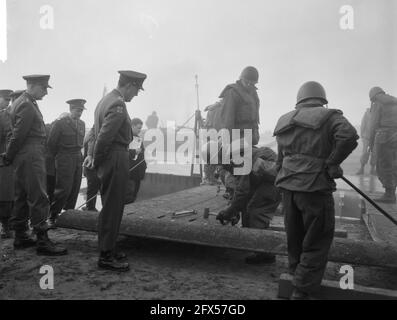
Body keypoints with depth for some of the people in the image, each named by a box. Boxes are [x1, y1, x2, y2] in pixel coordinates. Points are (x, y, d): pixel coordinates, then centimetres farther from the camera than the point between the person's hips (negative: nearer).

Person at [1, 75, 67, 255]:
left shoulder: (21, 102, 18)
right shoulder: (27, 105, -15)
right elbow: (18, 135, -16)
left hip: (24, 159, 10)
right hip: (30, 157, -10)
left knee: (22, 198, 14)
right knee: (39, 198, -8)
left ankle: (20, 237, 23)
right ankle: (42, 241, -3)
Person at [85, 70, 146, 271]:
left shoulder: (106, 99, 16)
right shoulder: (118, 105, -17)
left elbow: (98, 131, 16)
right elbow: (104, 136, -23)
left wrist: (92, 154, 10)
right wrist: (97, 158, -10)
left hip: (108, 160, 10)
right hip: (115, 161, -10)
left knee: (111, 207, 17)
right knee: (112, 208, -2)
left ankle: (108, 248, 30)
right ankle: (106, 256, 8)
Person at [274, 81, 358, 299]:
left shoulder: (285, 121, 15)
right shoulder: (330, 117, -2)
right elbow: (349, 136, -21)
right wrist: (331, 164, -10)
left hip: (288, 187, 6)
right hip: (315, 188, -6)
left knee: (295, 239, 21)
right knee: (316, 243, 6)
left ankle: (296, 274, 38)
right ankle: (302, 291, 9)